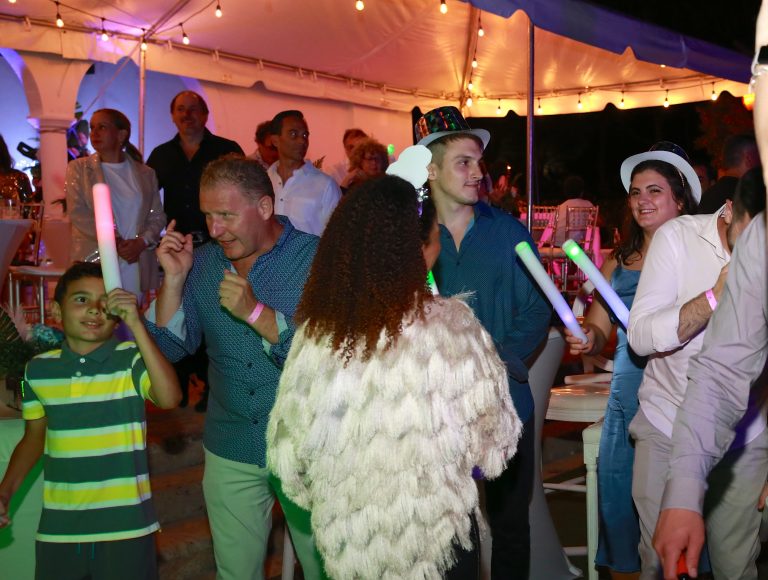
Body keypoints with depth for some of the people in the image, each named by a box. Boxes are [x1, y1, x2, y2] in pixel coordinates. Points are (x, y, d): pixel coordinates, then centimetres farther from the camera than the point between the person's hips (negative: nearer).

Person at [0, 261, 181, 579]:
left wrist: (136, 325, -28)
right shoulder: (38, 369, 4)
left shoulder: (133, 359, -8)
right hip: (58, 527, 3)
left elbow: (169, 398, -27)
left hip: (126, 525, -3)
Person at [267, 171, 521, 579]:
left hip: (345, 544, 3)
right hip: (436, 540, -2)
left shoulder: (314, 331, -11)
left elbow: (288, 454, -2)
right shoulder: (449, 326, -20)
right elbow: (494, 447, -10)